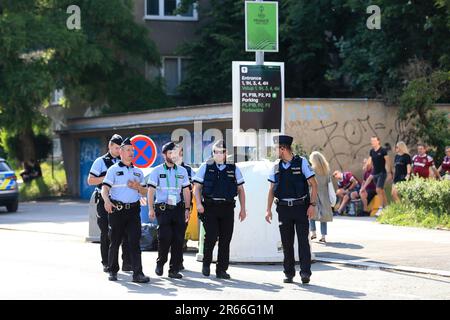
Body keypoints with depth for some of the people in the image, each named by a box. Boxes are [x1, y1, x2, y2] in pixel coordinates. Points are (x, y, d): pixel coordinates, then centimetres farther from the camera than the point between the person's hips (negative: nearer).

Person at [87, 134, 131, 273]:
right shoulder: (101, 161, 2)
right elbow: (90, 180, -3)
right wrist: (106, 178, -14)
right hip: (104, 200, -3)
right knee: (106, 233, 2)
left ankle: (127, 262, -2)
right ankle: (106, 264, 8)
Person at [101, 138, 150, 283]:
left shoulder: (138, 171, 16)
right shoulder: (113, 170, 2)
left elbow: (145, 192, 19)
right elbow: (105, 188, -10)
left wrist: (138, 187, -4)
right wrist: (107, 201, -30)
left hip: (133, 210, 3)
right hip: (117, 210, -3)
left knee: (134, 241, -6)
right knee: (115, 242, 5)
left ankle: (137, 273, -10)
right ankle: (112, 271, 18)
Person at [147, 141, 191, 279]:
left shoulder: (182, 171, 13)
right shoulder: (157, 171, 3)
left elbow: (186, 191, 16)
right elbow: (151, 190, -1)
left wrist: (187, 209, 9)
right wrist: (151, 209, -10)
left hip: (178, 208, 3)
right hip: (162, 209, -3)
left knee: (178, 239, -3)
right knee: (165, 237, -16)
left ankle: (174, 269, 3)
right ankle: (160, 264, 6)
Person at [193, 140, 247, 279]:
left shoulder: (233, 169, 10)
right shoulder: (206, 167, 5)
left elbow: (240, 190, 14)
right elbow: (197, 187, 5)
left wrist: (243, 209, 8)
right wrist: (199, 203, -10)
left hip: (227, 208, 2)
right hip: (210, 207, -2)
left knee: (225, 240, 2)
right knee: (211, 236, -12)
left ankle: (222, 269, 10)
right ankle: (206, 263, 11)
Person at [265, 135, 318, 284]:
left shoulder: (301, 162, -4)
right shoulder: (277, 167, 8)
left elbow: (313, 184, -4)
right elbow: (272, 190, 12)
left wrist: (312, 205, -11)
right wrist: (268, 209, 4)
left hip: (301, 207, -4)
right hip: (284, 209, 4)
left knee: (303, 241, -7)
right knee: (286, 242, 6)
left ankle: (305, 272, -7)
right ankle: (289, 273, 13)